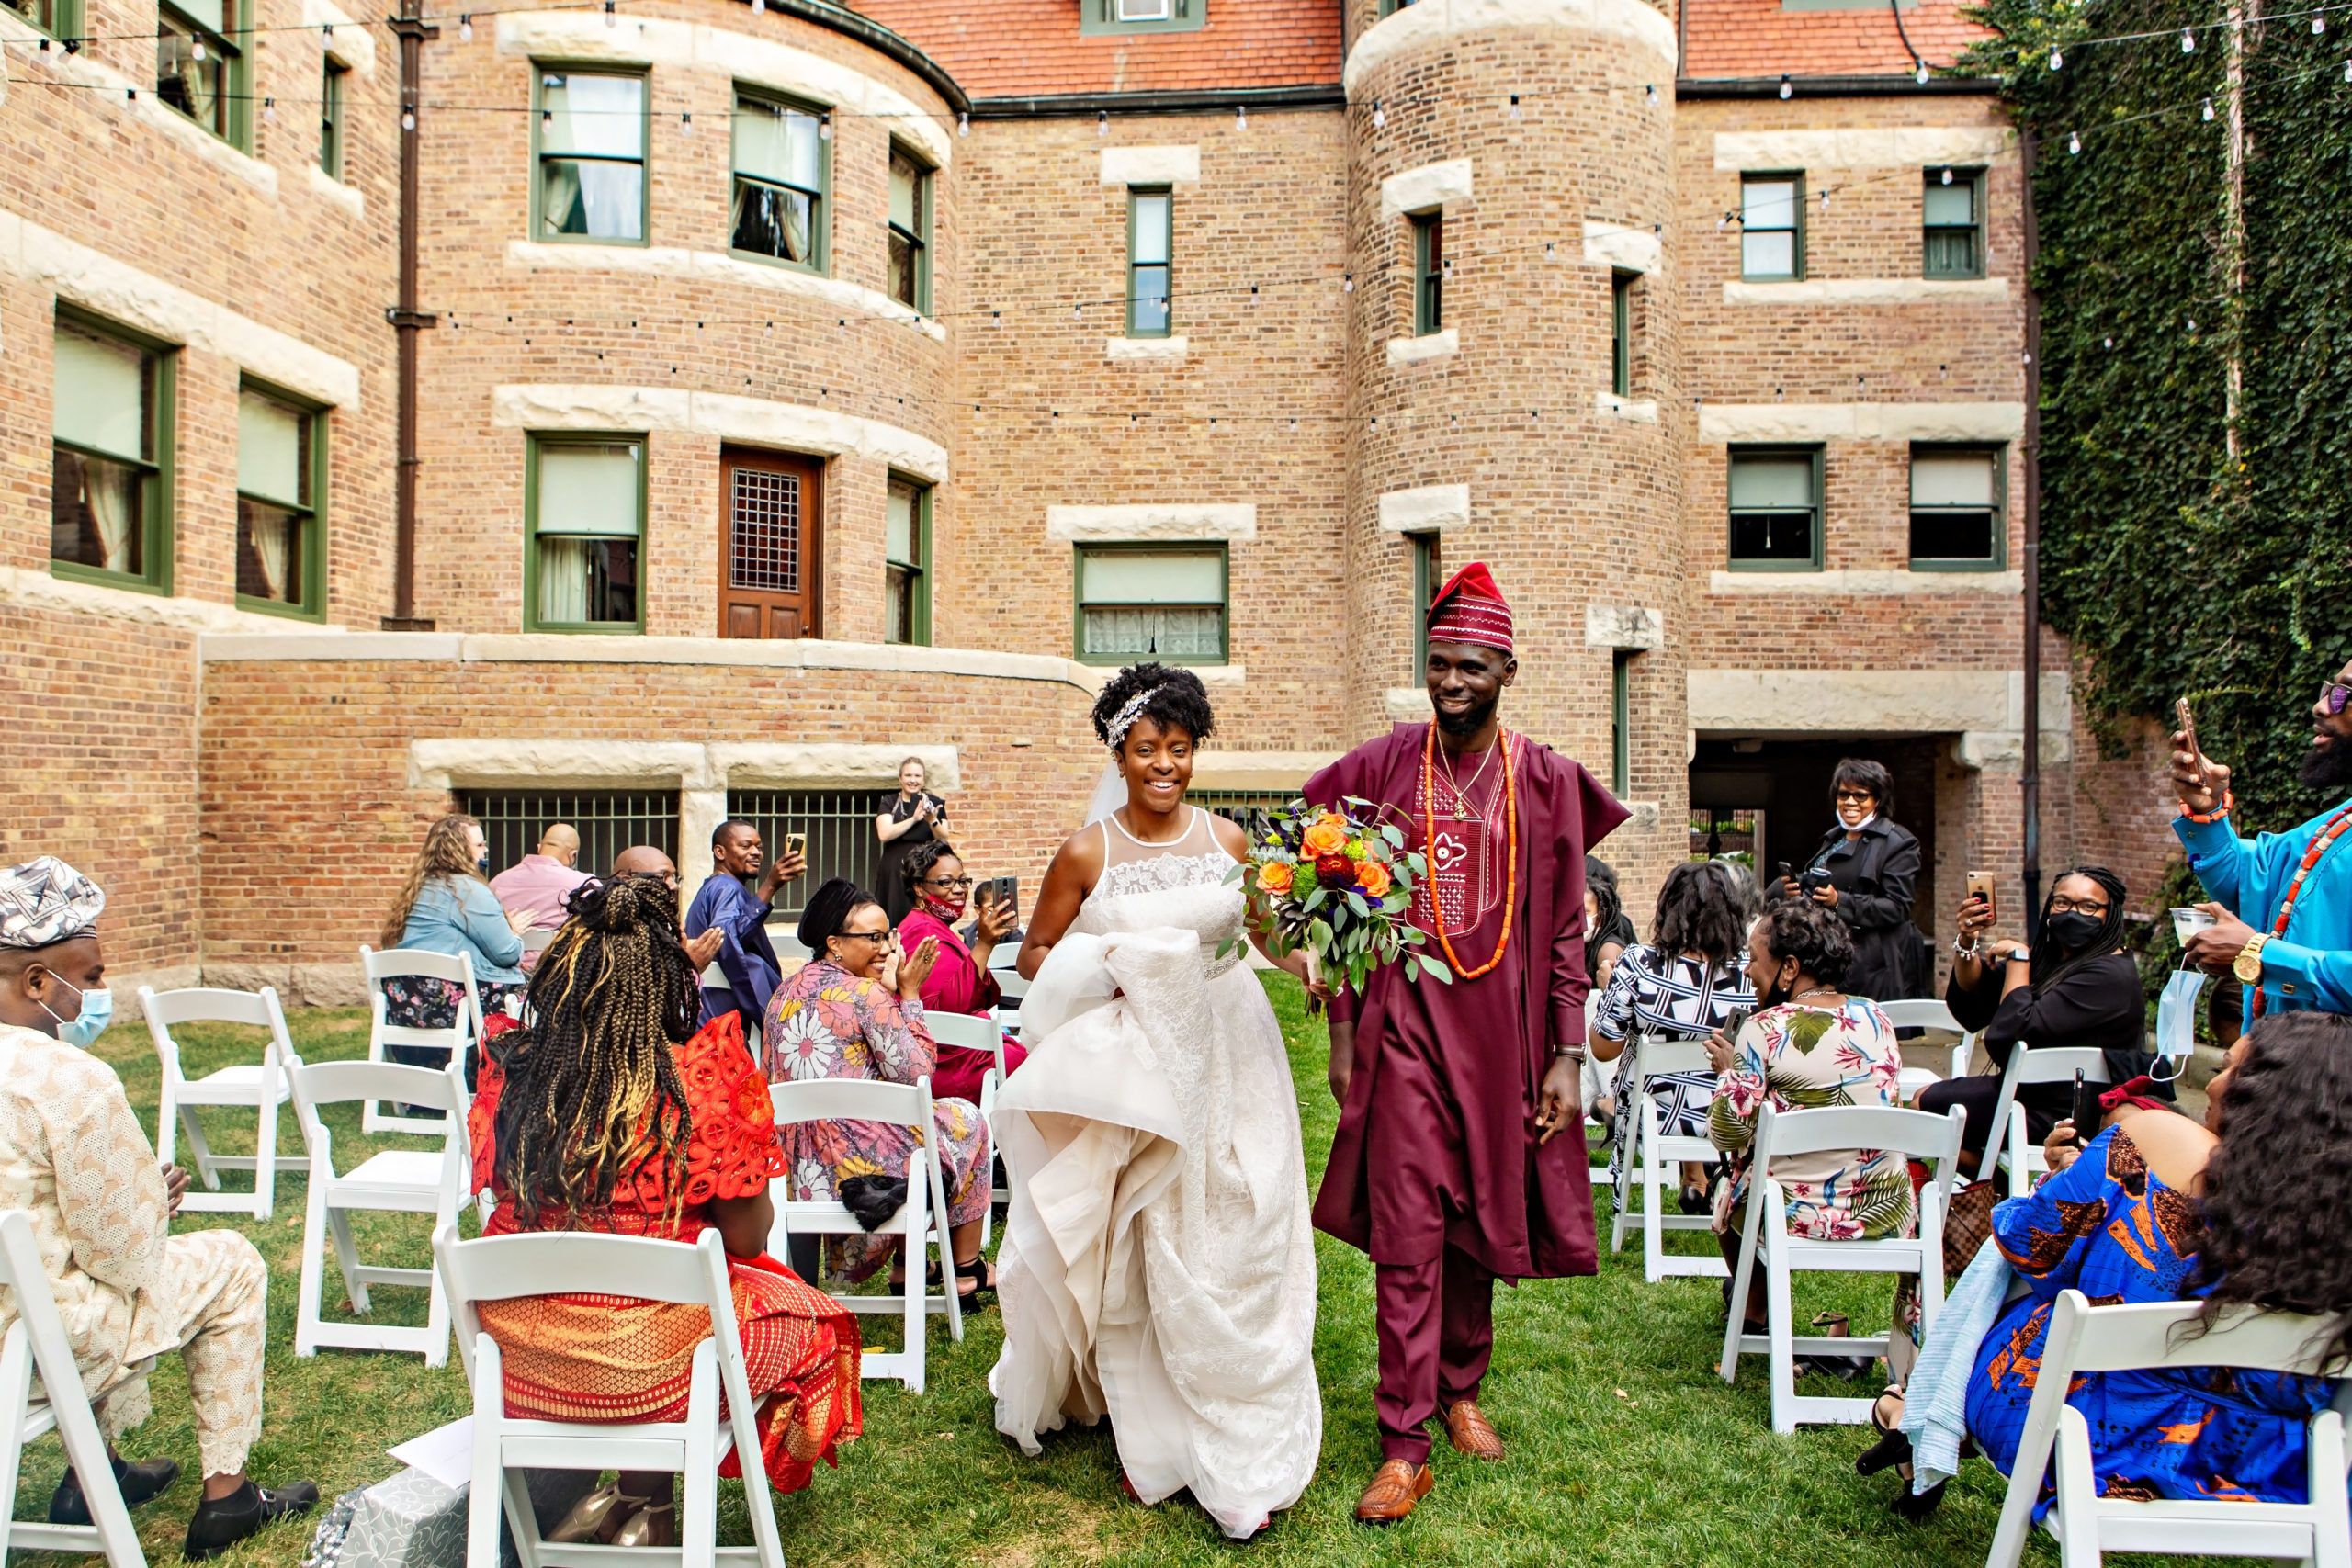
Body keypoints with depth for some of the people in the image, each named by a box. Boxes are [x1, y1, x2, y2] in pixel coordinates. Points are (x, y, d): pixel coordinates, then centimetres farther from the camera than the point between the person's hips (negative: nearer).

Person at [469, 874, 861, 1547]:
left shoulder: (510, 1073, -8)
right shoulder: (699, 1079, -19)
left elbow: (507, 1199, 8)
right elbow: (747, 1238, -12)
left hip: (518, 1370, 5)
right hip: (650, 1369, -5)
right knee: (809, 1322, 21)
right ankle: (642, 1504, 17)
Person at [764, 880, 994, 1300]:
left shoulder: (784, 994, 8)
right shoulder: (866, 994, -15)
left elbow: (771, 1079, 17)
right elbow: (917, 1074, -13)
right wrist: (910, 993, -6)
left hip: (800, 1168, 8)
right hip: (862, 1159, -8)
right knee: (966, 1119, 18)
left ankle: (904, 1264, 35)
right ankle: (967, 1269, 26)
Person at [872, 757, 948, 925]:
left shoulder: (934, 803, 8)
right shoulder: (889, 802, 6)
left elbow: (944, 839, 0)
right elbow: (884, 834, -10)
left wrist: (933, 821, -19)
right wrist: (914, 819, -18)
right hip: (895, 871, 0)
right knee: (898, 919, -5)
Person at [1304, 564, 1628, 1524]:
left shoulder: (1548, 783, 2)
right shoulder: (1379, 768, 0)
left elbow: (1564, 931, 3)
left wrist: (1567, 1055, 0)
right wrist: (1342, 1033, 1)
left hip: (1502, 1028, 2)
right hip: (1403, 1023, -1)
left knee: (1482, 1223, 14)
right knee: (1407, 1236, -1)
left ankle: (1461, 1392, 35)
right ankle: (1405, 1445, 8)